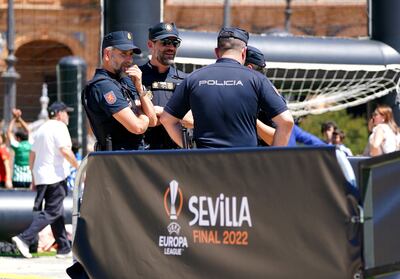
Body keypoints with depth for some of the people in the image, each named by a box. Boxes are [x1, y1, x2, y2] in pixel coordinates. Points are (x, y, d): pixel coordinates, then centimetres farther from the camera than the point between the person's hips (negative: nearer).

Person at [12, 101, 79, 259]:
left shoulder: (41, 129, 19)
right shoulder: (59, 127, -8)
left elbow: (32, 155, 21)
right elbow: (65, 151, -19)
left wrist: (34, 178, 25)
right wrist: (78, 167, -10)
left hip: (41, 177, 9)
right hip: (55, 177, -9)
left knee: (57, 212, 13)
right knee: (51, 212, -9)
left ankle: (64, 248, 14)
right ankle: (25, 239, -20)